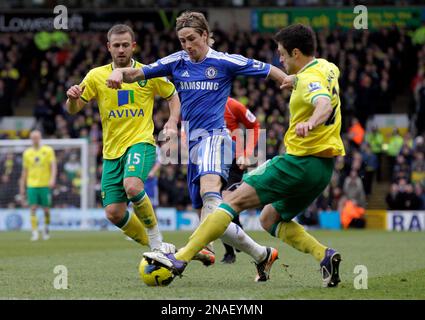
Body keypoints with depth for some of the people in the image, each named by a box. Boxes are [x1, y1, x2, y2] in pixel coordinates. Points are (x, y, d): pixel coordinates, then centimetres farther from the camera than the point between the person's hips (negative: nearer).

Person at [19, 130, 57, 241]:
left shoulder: (48, 150, 2)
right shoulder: (27, 153, 9)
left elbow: (53, 166, -5)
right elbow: (24, 172, 13)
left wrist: (52, 179, -23)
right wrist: (22, 189, 12)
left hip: (45, 185, -1)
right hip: (31, 185, 1)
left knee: (46, 209, 3)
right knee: (33, 209, -9)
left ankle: (46, 229, 26)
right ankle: (35, 233, -10)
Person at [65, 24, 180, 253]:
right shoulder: (96, 76, 5)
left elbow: (173, 97, 14)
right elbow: (73, 109, 5)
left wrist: (172, 122, -5)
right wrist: (72, 98, -19)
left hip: (141, 142, -4)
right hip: (112, 150, 4)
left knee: (132, 186, -33)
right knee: (113, 213, -4)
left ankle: (157, 241, -16)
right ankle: (154, 249, 17)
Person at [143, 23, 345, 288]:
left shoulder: (310, 79, -15)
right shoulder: (327, 68, 13)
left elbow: (325, 104, -37)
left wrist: (310, 122, -57)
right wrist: (293, 79, 48)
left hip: (301, 162, -9)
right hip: (323, 168, 9)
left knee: (234, 201, -10)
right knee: (270, 218, 20)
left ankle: (181, 258, -17)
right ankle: (324, 255, -1)